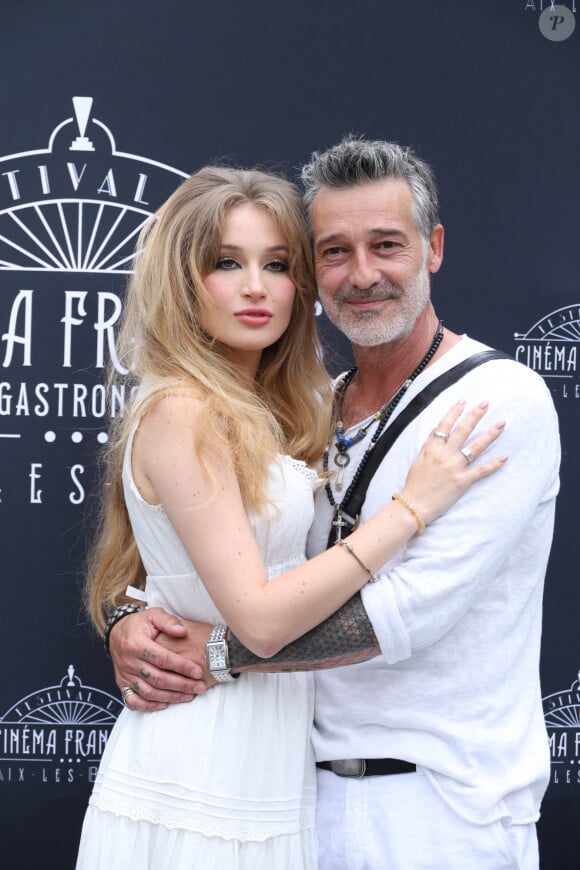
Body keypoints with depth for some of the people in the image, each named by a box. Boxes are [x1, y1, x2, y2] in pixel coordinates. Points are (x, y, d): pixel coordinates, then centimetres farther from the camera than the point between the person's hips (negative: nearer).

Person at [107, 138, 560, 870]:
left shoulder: (504, 400, -14)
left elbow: (413, 606, -22)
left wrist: (221, 652, -19)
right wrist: (132, 618, -13)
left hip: (444, 807, -5)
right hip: (316, 786, 6)